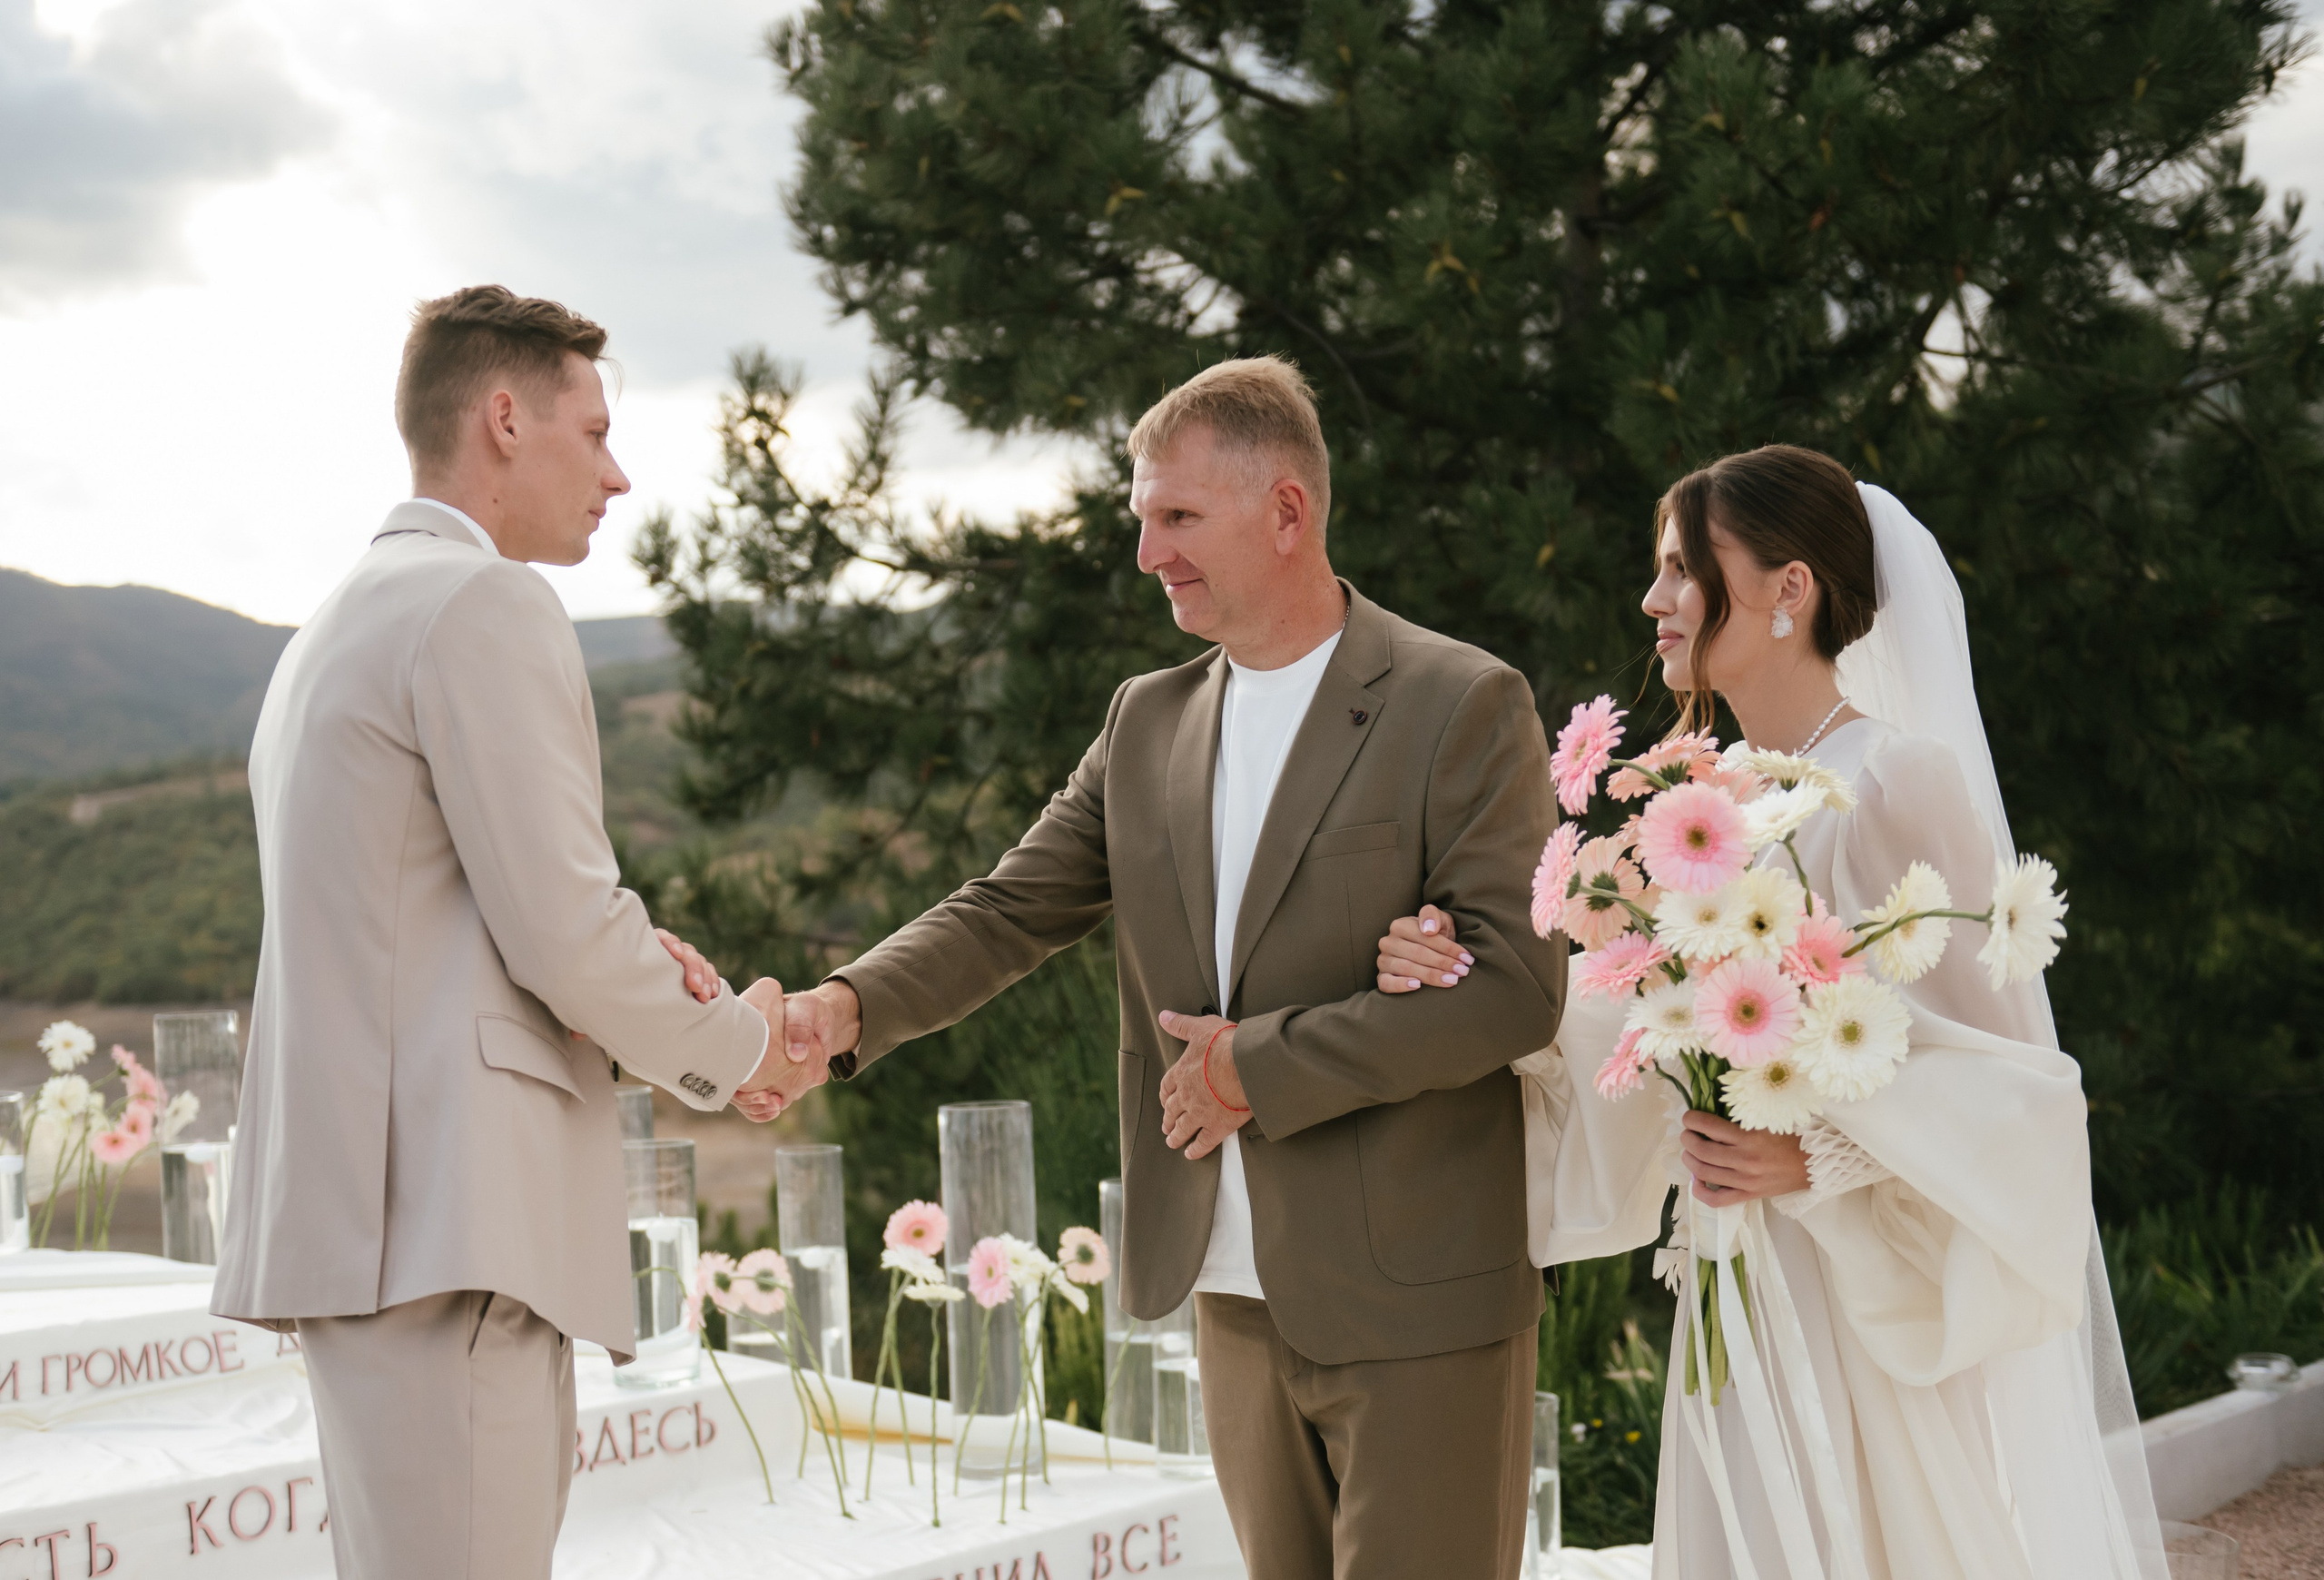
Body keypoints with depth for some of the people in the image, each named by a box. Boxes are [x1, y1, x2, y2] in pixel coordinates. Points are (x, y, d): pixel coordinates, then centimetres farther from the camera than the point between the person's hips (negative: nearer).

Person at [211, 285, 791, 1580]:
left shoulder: (344, 622, 22)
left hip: (358, 1204, 10)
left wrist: (626, 957, 11)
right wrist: (730, 1045, 3)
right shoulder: (489, 605, -9)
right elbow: (564, 935, -14)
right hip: (445, 1218, -10)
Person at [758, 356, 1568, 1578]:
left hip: (1417, 1303, -5)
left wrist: (1263, 1064, -16)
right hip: (1235, 1293, 6)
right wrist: (850, 1005, -13)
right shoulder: (1148, 722, 10)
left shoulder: (1464, 706, -9)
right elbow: (1009, 912, 6)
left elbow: (1517, 984, -15)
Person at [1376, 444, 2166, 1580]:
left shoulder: (1902, 786, -13)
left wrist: (1822, 1157, -25)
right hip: (1742, 1309, 7)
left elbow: (2003, 1071, -14)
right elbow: (1635, 1046, 8)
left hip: (1897, 1318, -7)